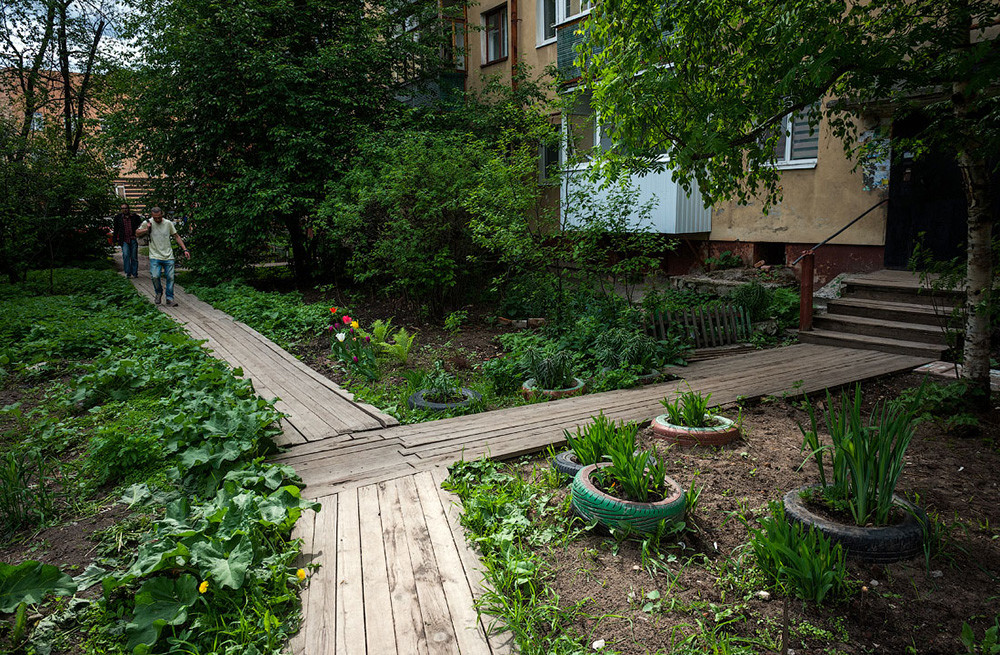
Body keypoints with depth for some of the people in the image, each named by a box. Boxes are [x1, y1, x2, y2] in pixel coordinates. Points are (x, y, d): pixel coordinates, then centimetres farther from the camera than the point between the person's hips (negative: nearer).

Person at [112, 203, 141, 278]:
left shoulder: (135, 216, 5)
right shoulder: (118, 217, 7)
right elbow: (116, 230, 13)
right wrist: (115, 240, 10)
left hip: (133, 239, 0)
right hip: (124, 240, 0)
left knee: (134, 257, 5)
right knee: (126, 255, -15)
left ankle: (134, 273, 15)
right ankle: (128, 273, -10)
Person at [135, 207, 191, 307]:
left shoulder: (168, 223, 4)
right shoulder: (147, 223, 1)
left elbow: (176, 236, 10)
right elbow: (137, 233, 11)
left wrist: (185, 250, 5)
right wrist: (146, 229, -8)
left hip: (168, 257, 1)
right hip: (155, 257, -1)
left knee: (170, 277, -2)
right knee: (155, 276, -15)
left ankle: (170, 299, 9)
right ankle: (159, 293, 13)